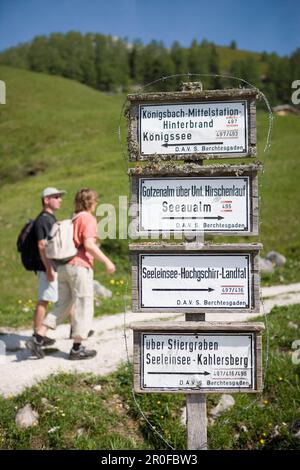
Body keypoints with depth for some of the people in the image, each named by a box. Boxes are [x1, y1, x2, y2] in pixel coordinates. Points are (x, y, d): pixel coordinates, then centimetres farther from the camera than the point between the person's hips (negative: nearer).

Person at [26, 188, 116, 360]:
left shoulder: (72, 219, 18)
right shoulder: (88, 219, -7)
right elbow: (89, 244, -20)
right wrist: (107, 261, -16)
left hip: (64, 267, 8)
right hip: (80, 267, -8)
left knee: (63, 306, 14)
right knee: (84, 307, 3)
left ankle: (38, 339, 9)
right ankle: (77, 348, 10)